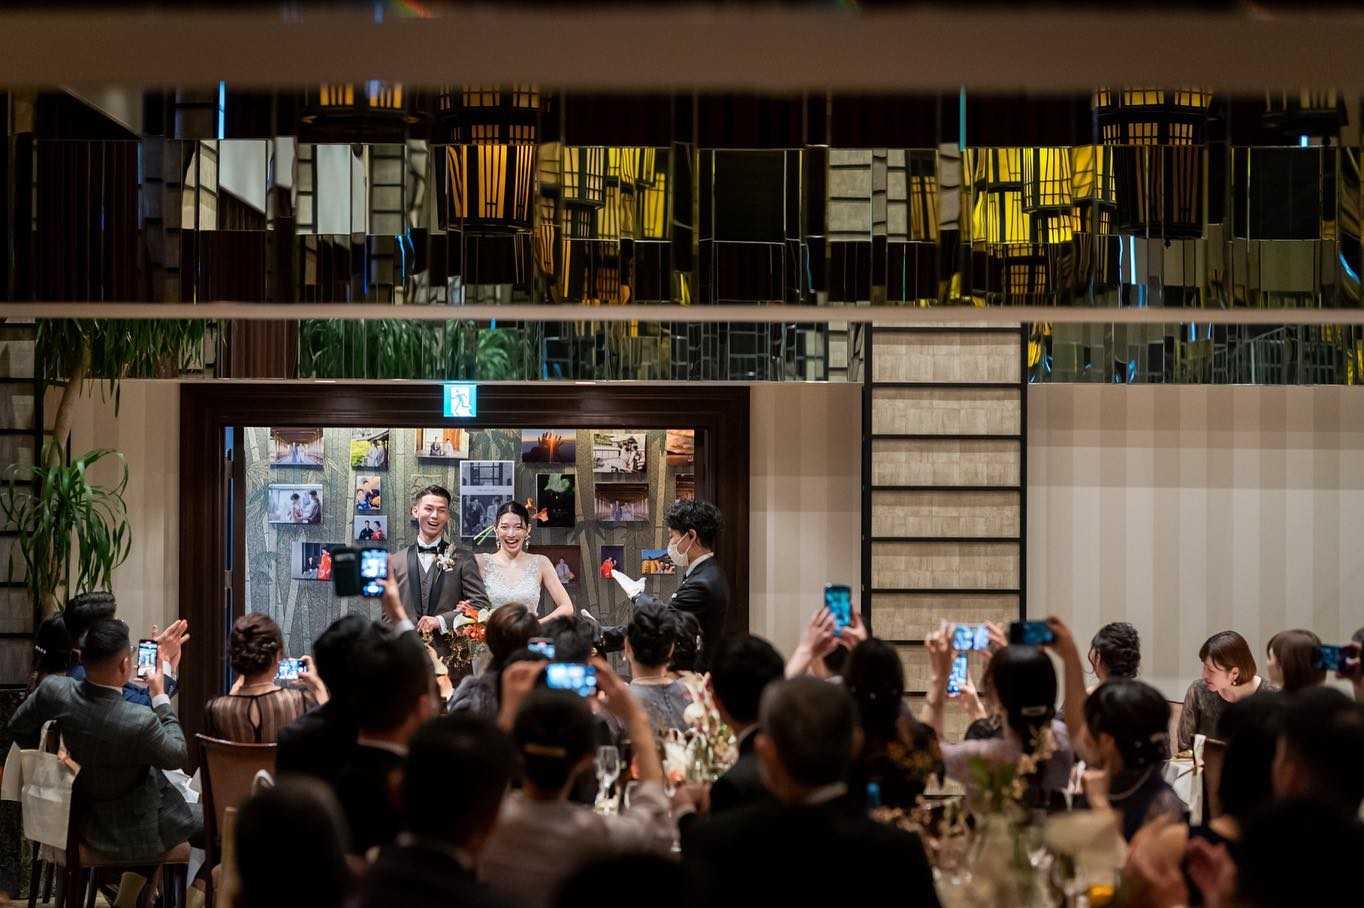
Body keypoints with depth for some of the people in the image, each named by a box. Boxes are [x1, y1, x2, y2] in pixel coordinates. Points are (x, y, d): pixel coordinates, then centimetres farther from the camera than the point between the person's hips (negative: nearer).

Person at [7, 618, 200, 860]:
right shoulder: (141, 722, -35)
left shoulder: (53, 689, -21)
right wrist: (160, 697, -6)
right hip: (132, 835, -7)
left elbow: (19, 727, 0)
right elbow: (179, 756, -14)